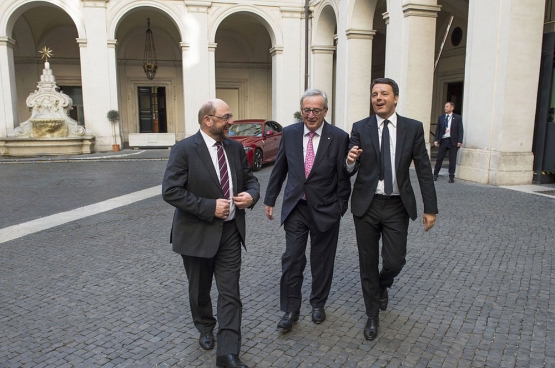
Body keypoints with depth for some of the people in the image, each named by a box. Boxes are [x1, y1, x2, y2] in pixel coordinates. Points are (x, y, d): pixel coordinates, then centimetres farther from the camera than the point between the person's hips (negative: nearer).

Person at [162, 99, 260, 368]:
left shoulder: (235, 148, 3)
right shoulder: (184, 150, -13)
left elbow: (250, 179, 12)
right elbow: (170, 191, -19)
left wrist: (251, 195, -11)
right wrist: (210, 207, -23)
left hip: (230, 232, 3)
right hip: (197, 233, -3)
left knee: (230, 292, 1)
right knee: (199, 290, 18)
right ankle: (205, 329, 45)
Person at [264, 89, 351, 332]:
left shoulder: (339, 137, -9)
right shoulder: (289, 133, -1)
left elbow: (343, 176, -5)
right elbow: (279, 169, 7)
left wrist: (341, 207, -3)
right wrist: (270, 199, 9)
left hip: (325, 209, -1)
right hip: (295, 207, 2)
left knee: (322, 261, 13)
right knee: (291, 260, 3)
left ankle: (318, 304, 35)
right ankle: (290, 310, 19)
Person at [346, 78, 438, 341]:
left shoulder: (413, 128, 0)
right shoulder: (360, 128, 0)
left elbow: (424, 170, 0)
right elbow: (350, 171, -1)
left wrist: (430, 208, -3)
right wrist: (350, 161, -25)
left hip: (397, 206, 0)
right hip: (366, 204, 0)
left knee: (395, 261, 0)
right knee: (368, 263, 8)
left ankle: (382, 287, 38)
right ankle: (373, 316, 28)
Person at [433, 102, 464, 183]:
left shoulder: (457, 118, 3)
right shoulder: (441, 118, 10)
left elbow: (460, 130, -1)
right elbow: (437, 129, 10)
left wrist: (459, 141, -9)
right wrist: (436, 140, -1)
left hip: (453, 141, -2)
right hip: (443, 140, 2)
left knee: (452, 160, 2)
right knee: (439, 158, 4)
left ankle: (451, 177, 9)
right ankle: (435, 174, 15)